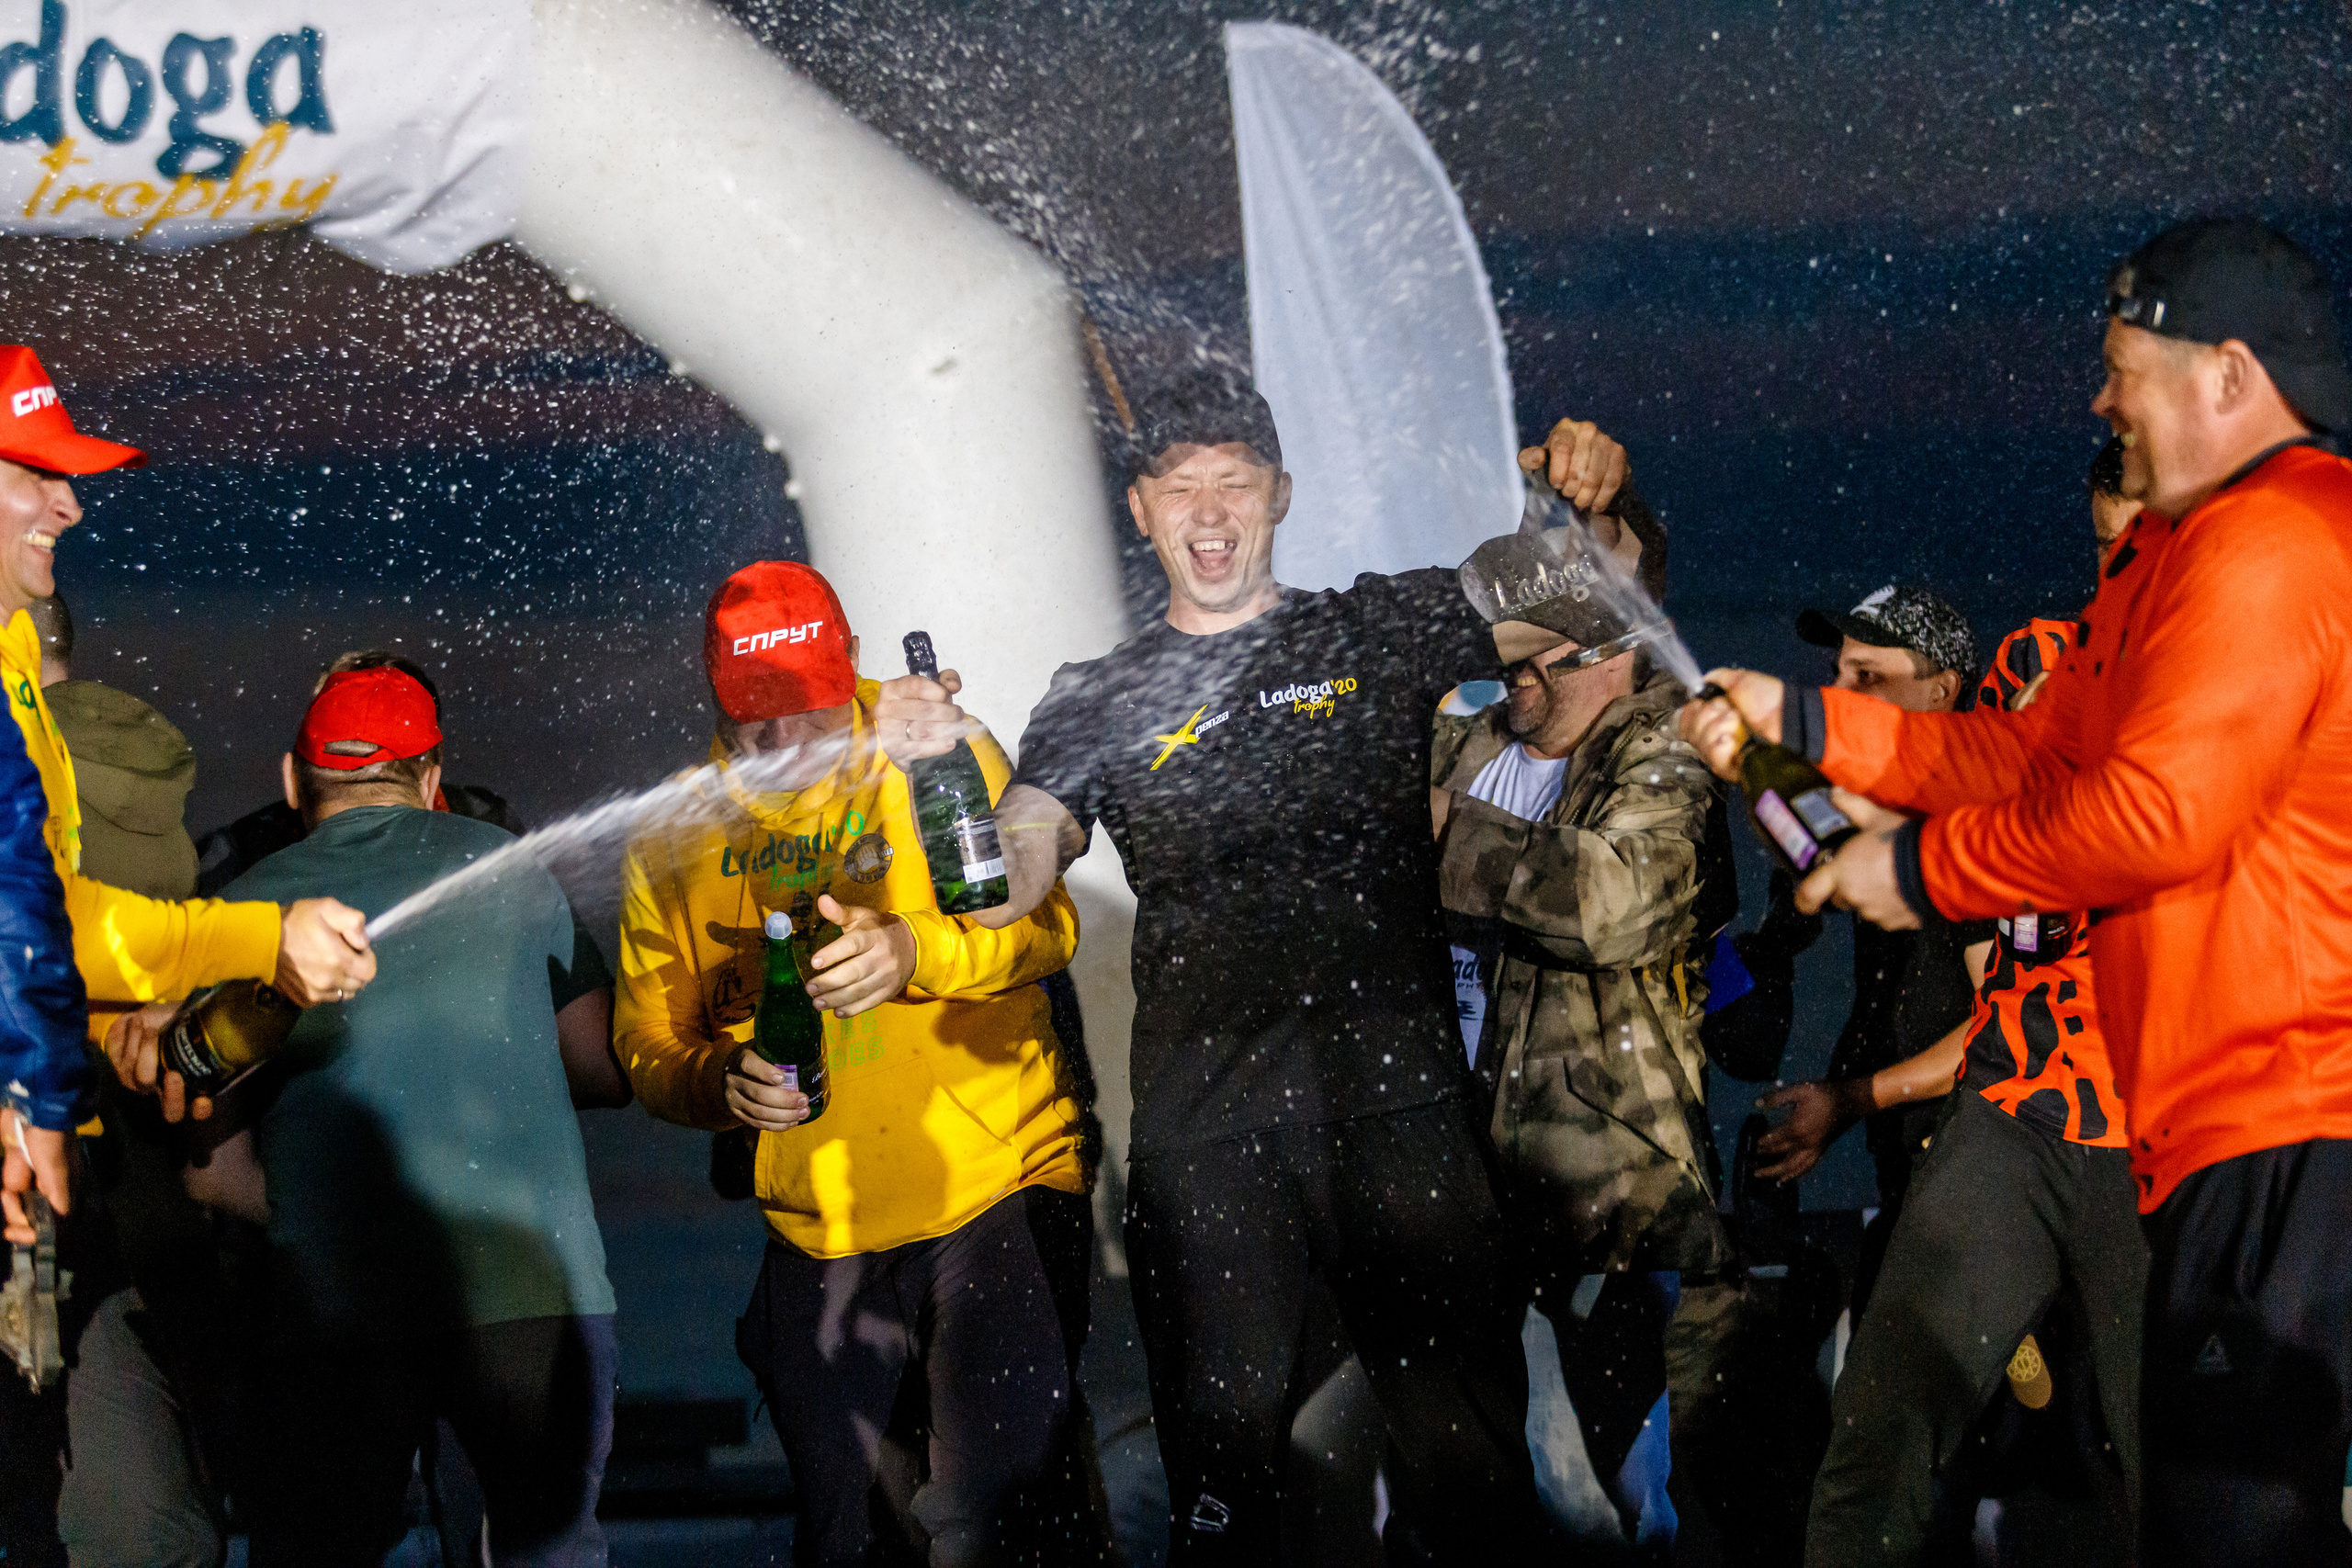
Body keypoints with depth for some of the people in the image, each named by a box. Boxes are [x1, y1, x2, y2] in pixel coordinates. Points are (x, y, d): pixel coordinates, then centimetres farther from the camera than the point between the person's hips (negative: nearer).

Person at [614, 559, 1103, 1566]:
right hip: (817, 1239, 3)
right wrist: (722, 1082, -14)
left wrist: (915, 951, -30)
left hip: (996, 1189, -3)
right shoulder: (677, 840, 8)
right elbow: (648, 1047, 10)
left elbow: (1044, 924, -10)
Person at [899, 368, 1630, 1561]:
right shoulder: (1099, 704, 12)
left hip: (1396, 1106, 0)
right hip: (1205, 1137, 0)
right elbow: (1010, 879, -1)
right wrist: (947, 771, -21)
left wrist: (1596, 499, -10)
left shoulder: (1381, 632, 12)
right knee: (1220, 1471, 1)